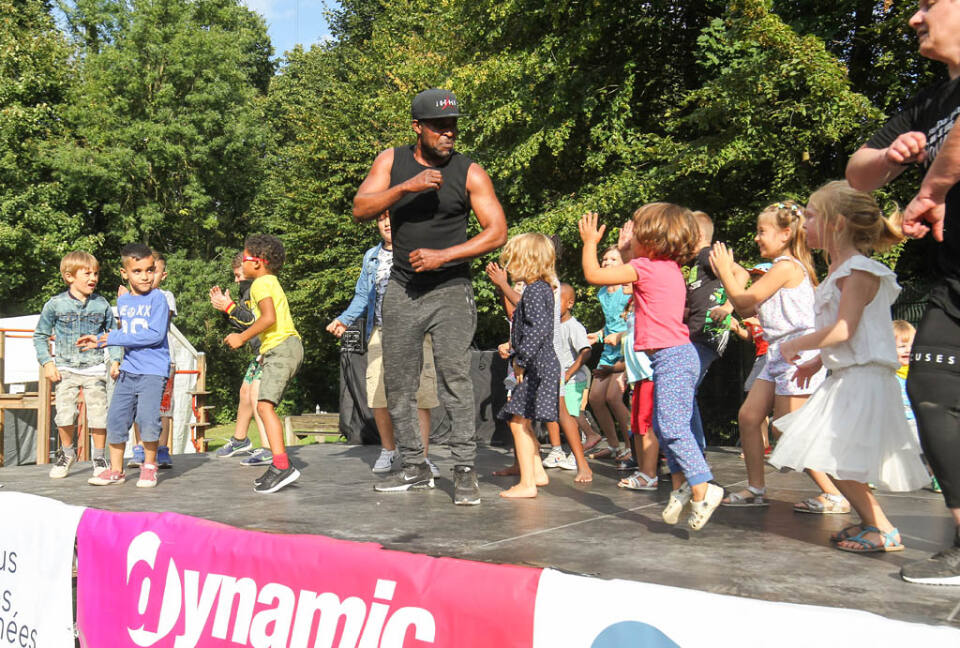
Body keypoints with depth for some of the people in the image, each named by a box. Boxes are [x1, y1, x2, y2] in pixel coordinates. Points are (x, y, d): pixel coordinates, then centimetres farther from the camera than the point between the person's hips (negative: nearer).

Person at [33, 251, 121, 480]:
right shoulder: (55, 304, -1)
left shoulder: (102, 304, 3)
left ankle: (99, 457, 17)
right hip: (66, 368, 0)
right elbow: (40, 335, 7)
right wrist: (47, 363, -2)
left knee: (99, 414, -3)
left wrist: (115, 360, 1)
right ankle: (67, 452, 23)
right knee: (65, 414, -4)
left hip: (95, 369, 0)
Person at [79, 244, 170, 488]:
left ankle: (149, 467, 4)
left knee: (147, 417, -17)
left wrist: (115, 338, -14)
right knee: (116, 417, 5)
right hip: (128, 369, 6)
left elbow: (156, 335, -17)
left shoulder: (157, 298, -8)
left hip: (153, 369, -6)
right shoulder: (122, 301, 12)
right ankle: (116, 470, 19)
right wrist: (99, 341, 23)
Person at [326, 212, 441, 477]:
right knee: (378, 397, 0)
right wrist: (344, 319, 7)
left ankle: (422, 457, 4)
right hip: (380, 334, 3)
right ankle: (388, 450, 20)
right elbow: (363, 295, 21)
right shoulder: (371, 256, 18)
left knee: (420, 397, -5)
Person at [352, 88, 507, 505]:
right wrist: (406, 187, -20)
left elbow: (497, 232, -6)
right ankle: (415, 468, 19)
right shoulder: (391, 161, 6)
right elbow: (360, 209, -5)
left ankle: (465, 471, -8)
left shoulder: (469, 172, -2)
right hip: (401, 290, 4)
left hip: (450, 289, -3)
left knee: (454, 377, -15)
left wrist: (443, 256, -15)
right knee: (397, 385, 6)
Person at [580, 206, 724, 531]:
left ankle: (702, 488, -13)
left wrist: (590, 242, 6)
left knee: (672, 426, -12)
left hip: (672, 357, -10)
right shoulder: (670, 269, 15)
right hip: (677, 356, 10)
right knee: (663, 426, 14)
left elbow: (593, 274, -8)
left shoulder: (645, 267, -11)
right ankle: (680, 483, 17)